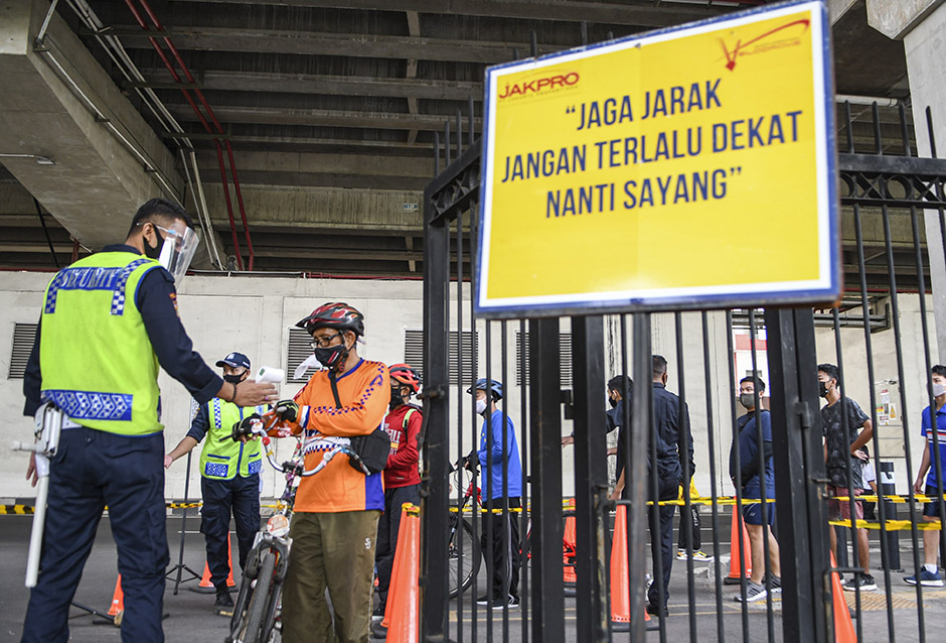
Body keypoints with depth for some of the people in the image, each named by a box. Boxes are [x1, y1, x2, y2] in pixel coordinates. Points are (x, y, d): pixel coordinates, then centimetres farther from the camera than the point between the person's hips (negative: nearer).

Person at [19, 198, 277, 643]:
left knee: (57, 566, 13)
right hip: (128, 443, -6)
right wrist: (233, 393, -2)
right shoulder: (147, 276, -5)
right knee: (143, 565, 0)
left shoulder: (64, 277, 17)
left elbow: (37, 367, 19)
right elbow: (176, 356, -14)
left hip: (67, 440, 7)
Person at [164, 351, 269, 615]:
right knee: (216, 534, 3)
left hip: (248, 477, 1)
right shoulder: (211, 400, 1)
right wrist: (171, 456, -12)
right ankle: (221, 590, 14)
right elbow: (195, 435, 0)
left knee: (250, 532, -1)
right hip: (216, 477, -1)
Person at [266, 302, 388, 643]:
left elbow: (363, 418, -12)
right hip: (309, 502, 6)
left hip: (352, 503, -6)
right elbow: (288, 417, 21)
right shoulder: (318, 381, 24)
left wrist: (305, 414, -7)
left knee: (349, 593, -5)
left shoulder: (374, 374, 5)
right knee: (301, 595, 4)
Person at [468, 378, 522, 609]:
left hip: (505, 491, -10)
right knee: (488, 543, 13)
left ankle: (510, 594, -2)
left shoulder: (500, 419, -9)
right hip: (490, 492, 10)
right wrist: (474, 459, 10)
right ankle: (495, 591, 20)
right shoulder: (488, 422, 21)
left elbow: (502, 450, -21)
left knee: (506, 544, -7)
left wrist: (479, 456, -8)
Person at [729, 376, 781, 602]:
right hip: (746, 484, 9)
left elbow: (766, 450, -16)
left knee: (756, 531, -10)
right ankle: (777, 579, 23)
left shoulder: (765, 417, -7)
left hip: (760, 482, -9)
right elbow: (735, 451, 22)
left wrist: (744, 474, -14)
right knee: (763, 531, 14)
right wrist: (735, 476, 8)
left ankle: (756, 585, -6)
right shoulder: (741, 420, 19)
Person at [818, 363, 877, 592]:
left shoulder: (847, 404, -8)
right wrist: (821, 468, 10)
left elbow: (870, 428, -20)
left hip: (847, 472, -9)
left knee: (856, 524, -6)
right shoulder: (824, 411, 18)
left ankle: (866, 577, 0)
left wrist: (851, 450, -12)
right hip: (830, 473, 9)